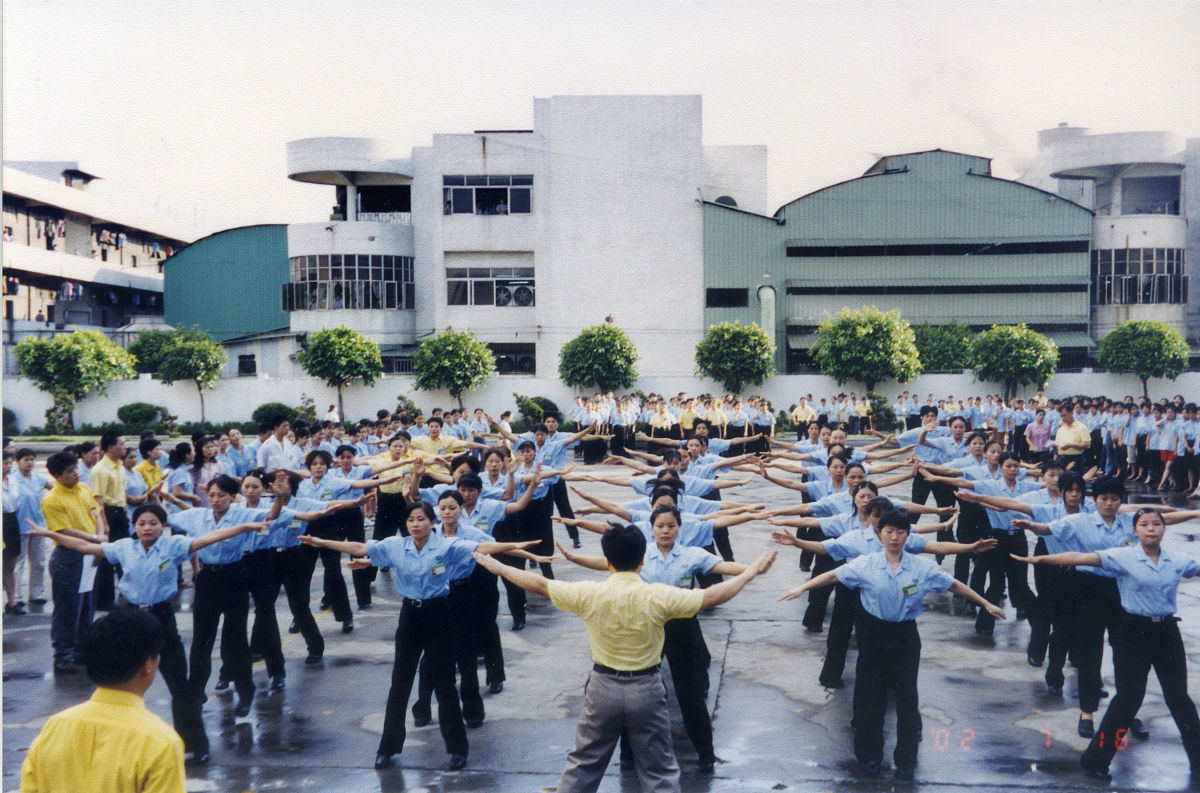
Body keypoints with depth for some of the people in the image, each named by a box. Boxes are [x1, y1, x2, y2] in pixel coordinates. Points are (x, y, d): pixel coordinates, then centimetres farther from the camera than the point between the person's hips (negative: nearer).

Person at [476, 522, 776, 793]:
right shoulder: (659, 597, -17)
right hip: (647, 690, -1)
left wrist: (498, 567, 12)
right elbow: (712, 596, -11)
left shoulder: (589, 594, -12)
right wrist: (750, 572, 2)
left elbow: (539, 584, -2)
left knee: (582, 764, 17)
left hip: (603, 688, 1)